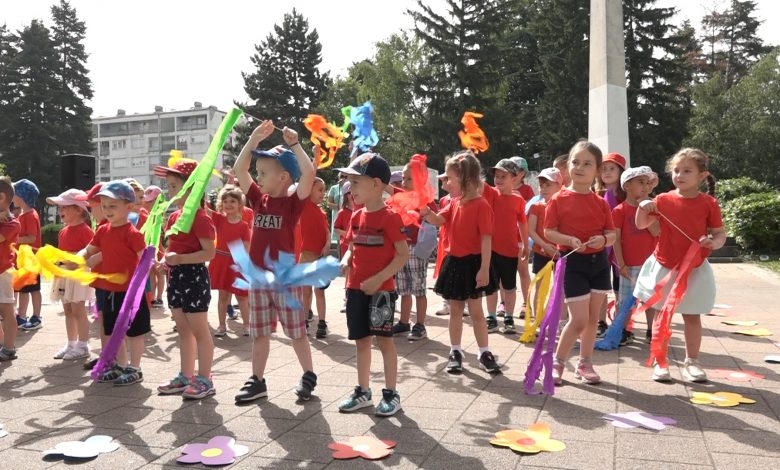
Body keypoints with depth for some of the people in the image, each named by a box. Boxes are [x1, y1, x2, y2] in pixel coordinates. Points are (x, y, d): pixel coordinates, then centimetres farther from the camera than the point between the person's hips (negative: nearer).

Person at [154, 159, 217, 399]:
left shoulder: (200, 217, -15)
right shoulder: (174, 216, 12)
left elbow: (209, 252, -20)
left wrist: (180, 259, -24)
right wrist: (165, 261, 5)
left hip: (194, 277, -9)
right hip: (176, 278, 10)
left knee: (199, 330, -1)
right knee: (183, 330, 15)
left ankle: (205, 379, 7)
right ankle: (186, 376, 25)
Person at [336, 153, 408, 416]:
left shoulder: (389, 217, -13)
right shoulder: (356, 217, 8)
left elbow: (404, 254, -14)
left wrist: (378, 278, -20)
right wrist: (345, 261, -6)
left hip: (381, 290, -7)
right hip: (355, 288, 7)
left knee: (384, 339, 1)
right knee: (361, 340, 13)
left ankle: (391, 394, 13)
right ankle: (363, 392, 25)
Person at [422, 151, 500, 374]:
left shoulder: (481, 205, -17)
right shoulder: (454, 203, 5)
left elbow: (486, 239, -18)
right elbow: (438, 220, 11)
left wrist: (484, 269, -21)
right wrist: (426, 211, -11)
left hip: (472, 264, -7)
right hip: (454, 262, 7)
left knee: (476, 311, 3)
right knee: (455, 309, 12)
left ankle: (485, 353, 15)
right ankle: (455, 352, 22)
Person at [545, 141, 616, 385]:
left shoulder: (601, 203, 4)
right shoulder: (559, 199, -7)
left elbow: (612, 234, 6)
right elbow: (549, 232, -8)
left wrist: (603, 239, -16)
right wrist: (570, 240, -24)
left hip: (599, 262, 5)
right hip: (573, 262, -5)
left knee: (593, 318, 11)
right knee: (579, 320, -7)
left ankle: (585, 363, 25)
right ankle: (557, 362, 11)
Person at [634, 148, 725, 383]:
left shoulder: (708, 203, -7)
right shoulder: (663, 200, -5)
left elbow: (720, 233, -2)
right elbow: (641, 225, 3)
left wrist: (714, 242, -24)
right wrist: (642, 208, -16)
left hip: (694, 270, 0)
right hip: (664, 267, 1)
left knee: (692, 317, 11)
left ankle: (692, 361, 25)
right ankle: (660, 362, 18)